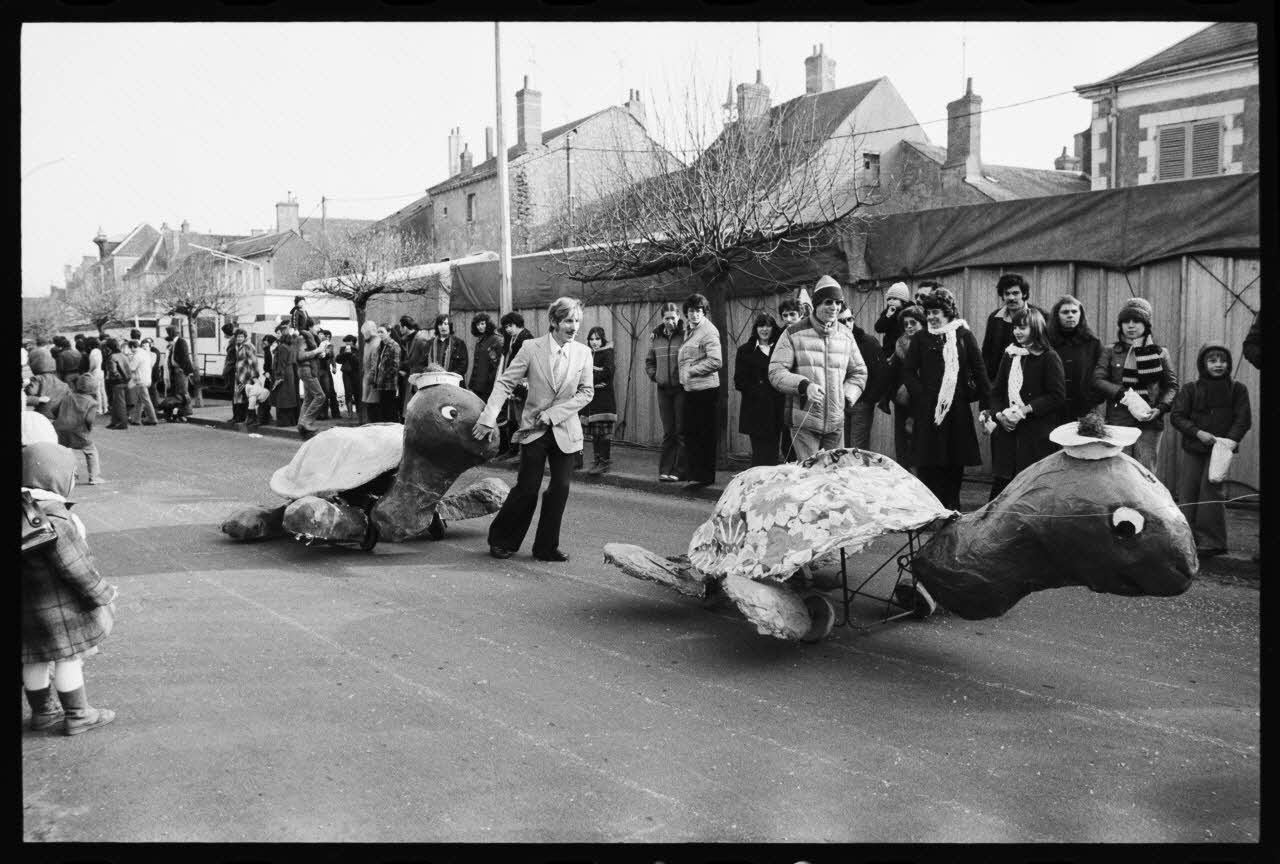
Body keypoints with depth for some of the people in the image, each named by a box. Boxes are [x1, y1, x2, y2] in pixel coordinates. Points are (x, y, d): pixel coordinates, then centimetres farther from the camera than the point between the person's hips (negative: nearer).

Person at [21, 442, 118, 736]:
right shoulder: (52, 519, -26)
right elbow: (74, 566, -22)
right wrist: (102, 593, -9)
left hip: (28, 599, 9)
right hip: (57, 604, -9)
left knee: (36, 659, 18)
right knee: (68, 656, 5)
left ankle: (43, 711, 32)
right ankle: (77, 715, 16)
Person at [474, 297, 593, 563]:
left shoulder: (583, 353, -1)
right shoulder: (532, 348, -8)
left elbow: (586, 392, 1)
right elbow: (505, 382, -7)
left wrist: (553, 413, -10)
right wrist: (489, 418, -17)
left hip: (565, 430, 3)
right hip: (534, 429, -3)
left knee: (560, 488, 2)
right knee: (527, 488, -3)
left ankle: (547, 546, 16)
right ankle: (501, 540, 16)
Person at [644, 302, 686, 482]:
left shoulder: (686, 334, -6)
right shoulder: (656, 337, 9)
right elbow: (649, 361, 22)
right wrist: (654, 375, 8)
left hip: (682, 388, -4)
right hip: (663, 389, 4)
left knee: (681, 431, -1)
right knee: (668, 432, 8)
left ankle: (679, 471, 2)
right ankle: (665, 470, 10)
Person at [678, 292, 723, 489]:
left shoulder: (708, 331, -12)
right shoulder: (689, 331, 16)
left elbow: (716, 361, -20)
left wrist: (691, 371, -15)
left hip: (705, 389, -9)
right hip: (690, 388, 9)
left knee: (703, 434, -3)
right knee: (691, 434, 12)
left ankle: (703, 476, 1)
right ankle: (693, 473, 20)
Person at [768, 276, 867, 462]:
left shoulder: (846, 335, 11)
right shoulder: (794, 334, -3)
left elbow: (859, 372, 19)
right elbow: (776, 372, -7)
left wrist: (846, 396, 3)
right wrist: (804, 385, -22)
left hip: (836, 423, 4)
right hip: (804, 423, -4)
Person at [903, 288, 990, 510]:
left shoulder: (963, 335, 4)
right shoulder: (921, 338, 6)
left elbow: (979, 369, 3)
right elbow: (908, 371, 6)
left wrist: (986, 400, -2)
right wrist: (920, 394, -6)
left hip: (957, 409, 0)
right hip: (927, 409, 0)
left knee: (955, 464, 5)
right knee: (927, 463, -1)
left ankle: (951, 507, 16)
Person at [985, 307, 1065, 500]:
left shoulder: (1049, 357, -4)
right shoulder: (1010, 355, 14)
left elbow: (1057, 396, -10)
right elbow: (996, 391, 15)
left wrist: (1027, 408, -17)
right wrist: (999, 414, -3)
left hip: (1037, 436, -5)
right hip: (1008, 431, 5)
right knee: (999, 484, 1)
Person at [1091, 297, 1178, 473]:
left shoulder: (1160, 353, 11)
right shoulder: (1110, 352, 10)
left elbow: (1172, 385, 9)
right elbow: (1098, 381, 0)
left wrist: (1160, 409, -9)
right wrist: (1125, 394, -13)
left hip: (1149, 422, 0)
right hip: (1118, 421, 0)